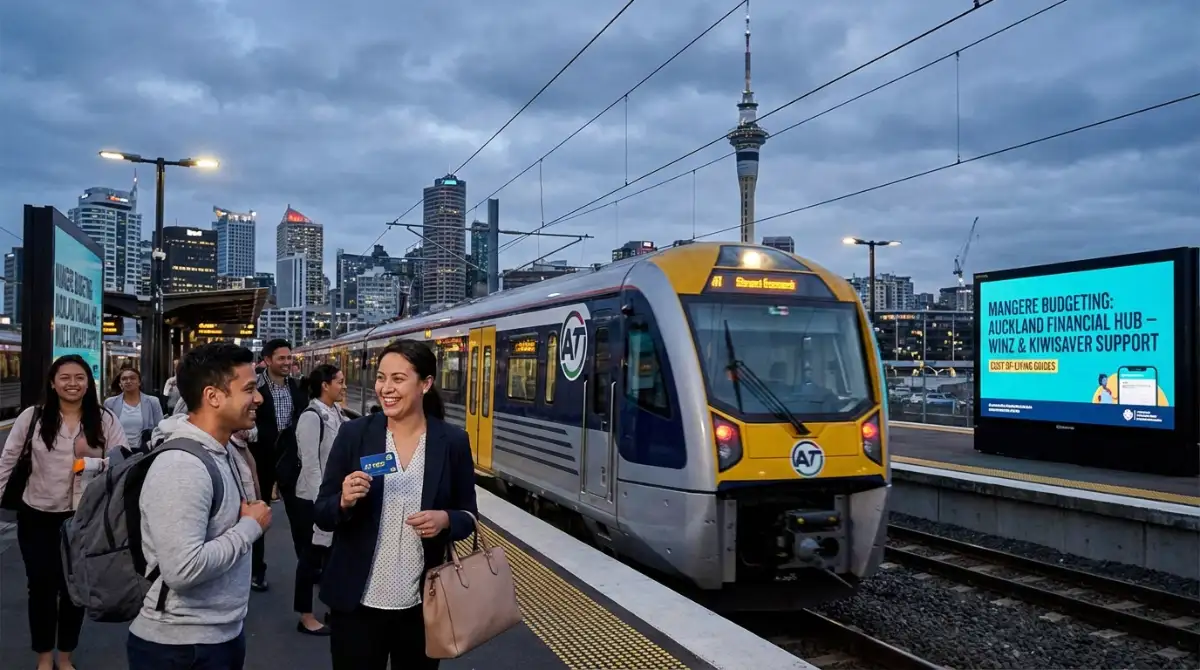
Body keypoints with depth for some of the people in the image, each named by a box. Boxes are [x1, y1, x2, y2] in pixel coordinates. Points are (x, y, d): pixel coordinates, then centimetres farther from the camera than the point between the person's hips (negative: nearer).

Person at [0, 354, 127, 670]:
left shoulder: (104, 419, -5)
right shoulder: (32, 417, -6)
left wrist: (93, 457, -22)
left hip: (84, 517, 0)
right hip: (37, 516, 0)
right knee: (41, 585, 11)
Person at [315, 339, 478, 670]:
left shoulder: (453, 441, -4)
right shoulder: (353, 434, -5)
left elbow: (468, 514, 4)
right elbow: (322, 515, 0)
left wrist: (445, 520, -17)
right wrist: (344, 502, -21)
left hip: (422, 603, 1)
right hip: (357, 602, 0)